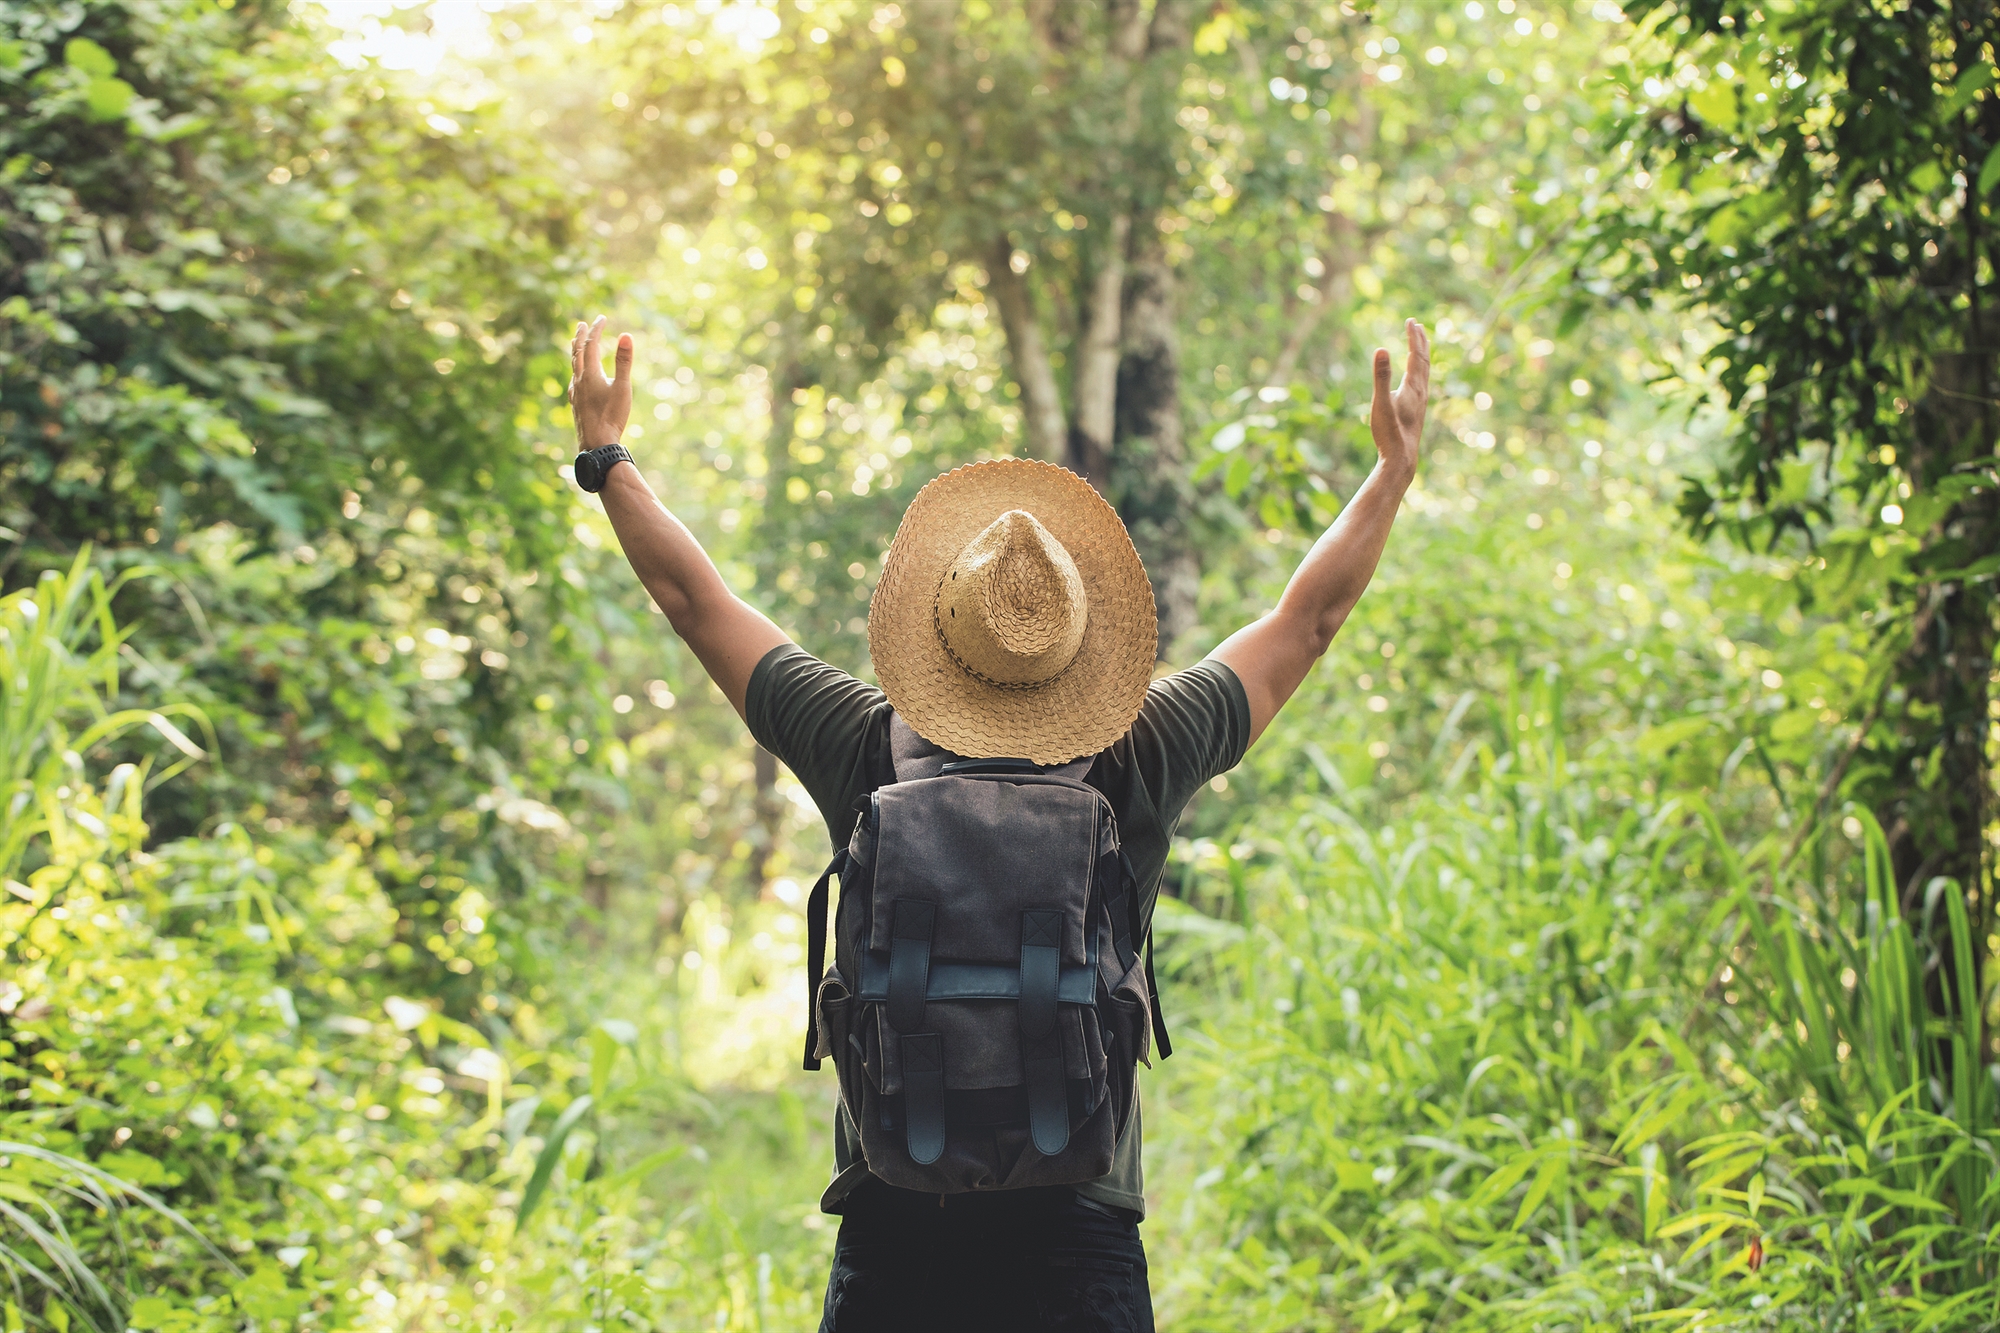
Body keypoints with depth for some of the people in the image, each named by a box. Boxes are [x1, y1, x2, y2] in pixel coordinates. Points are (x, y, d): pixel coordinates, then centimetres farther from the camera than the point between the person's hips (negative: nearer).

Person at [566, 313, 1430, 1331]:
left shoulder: (869, 755, -3)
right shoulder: (1139, 764, -4)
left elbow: (696, 600, 9)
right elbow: (1306, 621, 10)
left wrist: (604, 455, 22)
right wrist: (1396, 467, 22)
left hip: (889, 1231, 1)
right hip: (1079, 1237, -1)